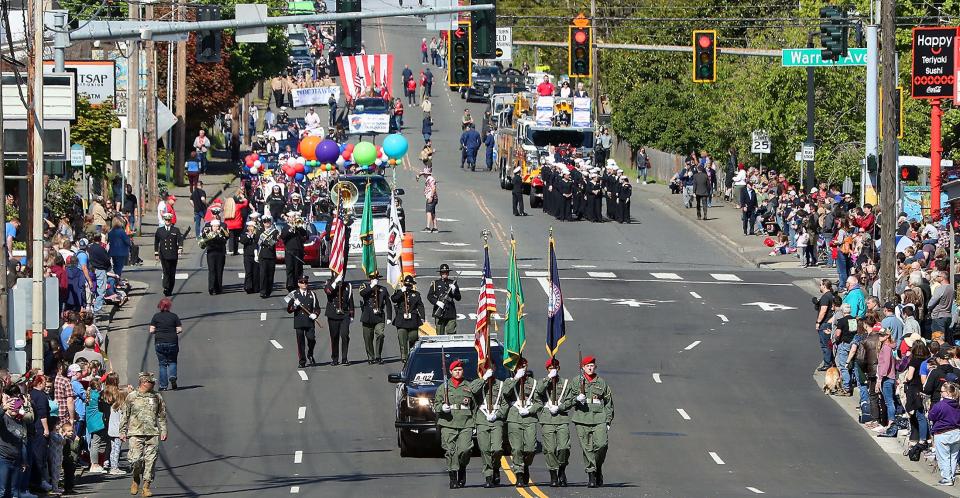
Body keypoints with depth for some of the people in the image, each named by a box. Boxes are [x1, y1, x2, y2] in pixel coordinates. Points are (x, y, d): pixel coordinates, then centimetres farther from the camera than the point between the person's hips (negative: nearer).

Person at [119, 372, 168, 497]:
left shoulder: (157, 397, 11)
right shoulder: (131, 397, 5)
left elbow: (162, 416, 17)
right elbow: (125, 416, 9)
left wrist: (163, 431, 9)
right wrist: (123, 432, 5)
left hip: (152, 434, 2)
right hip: (136, 433, -2)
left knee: (150, 461, -3)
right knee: (136, 459, -11)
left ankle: (146, 486, 5)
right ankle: (136, 479, 17)